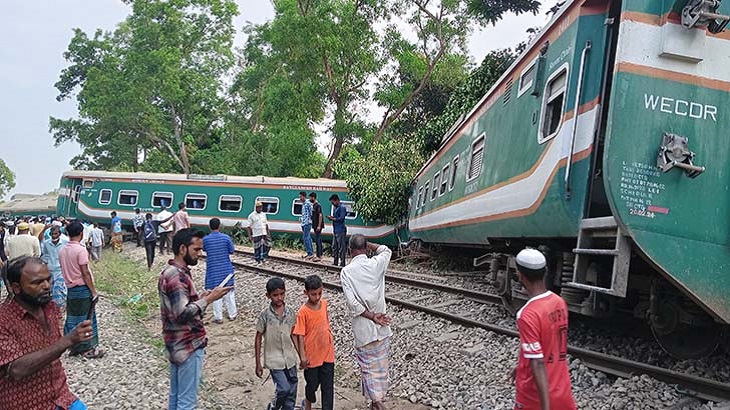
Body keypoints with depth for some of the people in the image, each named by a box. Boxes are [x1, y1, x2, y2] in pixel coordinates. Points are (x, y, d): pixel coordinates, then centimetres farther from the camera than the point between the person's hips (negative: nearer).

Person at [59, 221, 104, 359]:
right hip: (83, 289, -7)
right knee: (87, 319, 2)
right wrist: (93, 291, -13)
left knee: (71, 319, 12)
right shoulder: (81, 250, -17)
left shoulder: (62, 251, 6)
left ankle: (74, 347, 20)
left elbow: (65, 270, 11)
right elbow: (85, 273, -18)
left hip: (70, 289, 7)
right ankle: (89, 348, 9)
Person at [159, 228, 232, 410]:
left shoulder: (169, 272, 10)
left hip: (175, 345, 10)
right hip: (188, 347, -10)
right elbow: (182, 314, -27)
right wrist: (209, 299, -21)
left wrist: (199, 298, 8)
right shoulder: (178, 276, -22)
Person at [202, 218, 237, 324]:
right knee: (229, 292, 13)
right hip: (226, 269, 1)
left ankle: (218, 317, 10)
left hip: (213, 271, -1)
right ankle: (232, 314, 22)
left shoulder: (205, 239, -10)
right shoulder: (226, 238, -10)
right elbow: (232, 251, -1)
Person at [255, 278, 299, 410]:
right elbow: (258, 339, -4)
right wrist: (258, 364, -4)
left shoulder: (291, 312, -3)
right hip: (274, 360, -4)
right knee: (283, 389, -13)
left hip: (290, 359, 4)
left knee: (292, 392, 9)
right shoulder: (265, 315, -12)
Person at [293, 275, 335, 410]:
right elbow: (300, 335, -14)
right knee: (312, 384, 16)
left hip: (327, 353, 4)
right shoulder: (303, 312, -18)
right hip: (311, 356, -4)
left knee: (328, 386, 7)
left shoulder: (324, 303, -3)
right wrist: (302, 356, -15)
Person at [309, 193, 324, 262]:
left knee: (318, 241, -9)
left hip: (318, 226, -10)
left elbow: (320, 215, -19)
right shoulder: (313, 205, 15)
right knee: (318, 241, 12)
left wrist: (319, 226, -22)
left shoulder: (318, 205, -14)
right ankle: (320, 255, 18)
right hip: (315, 226, 10)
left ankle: (318, 256, -8)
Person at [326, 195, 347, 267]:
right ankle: (335, 262, 23)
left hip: (340, 231, -10)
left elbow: (341, 219, -19)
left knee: (341, 247, -5)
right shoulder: (336, 207, 16)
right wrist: (331, 217, 3)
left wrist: (332, 218, -10)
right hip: (336, 230, 10)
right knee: (334, 247, 15)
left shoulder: (342, 207, -12)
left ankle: (342, 263, -1)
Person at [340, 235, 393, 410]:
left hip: (362, 327, -2)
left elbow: (352, 302, -18)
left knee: (368, 365, 9)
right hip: (381, 326, 2)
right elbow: (387, 251, 15)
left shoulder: (346, 271, -11)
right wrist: (367, 244, 12)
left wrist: (371, 316, -14)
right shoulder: (376, 264, -8)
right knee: (381, 364, 17)